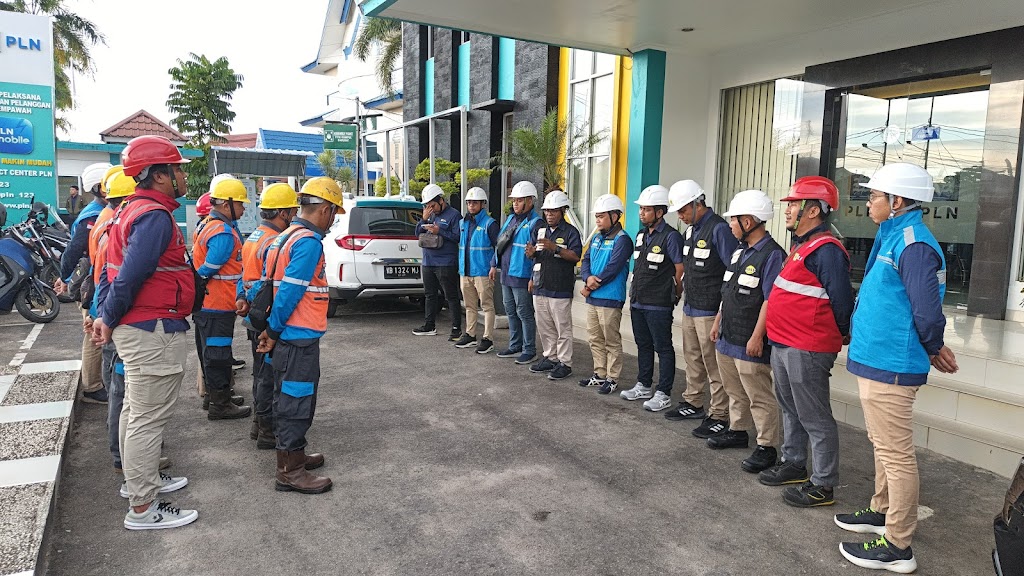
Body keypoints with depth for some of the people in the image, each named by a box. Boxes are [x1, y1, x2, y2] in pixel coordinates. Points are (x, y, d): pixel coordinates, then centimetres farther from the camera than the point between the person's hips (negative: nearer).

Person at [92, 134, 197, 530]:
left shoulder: (132, 211, 14)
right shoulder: (155, 216, -19)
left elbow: (112, 270, 16)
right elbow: (130, 276, -24)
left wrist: (104, 316, 13)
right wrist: (109, 321, -11)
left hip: (135, 330, 11)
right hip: (154, 332, -11)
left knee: (137, 410, 22)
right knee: (149, 418, -2)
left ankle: (139, 479, 38)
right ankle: (143, 509, 8)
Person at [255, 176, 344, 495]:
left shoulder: (284, 238, 13)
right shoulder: (309, 241, -17)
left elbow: (266, 283, 14)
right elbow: (289, 292, -22)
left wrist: (269, 328, 12)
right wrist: (273, 330, -13)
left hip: (287, 337, 10)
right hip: (299, 338, -10)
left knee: (289, 398, 19)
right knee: (297, 401, -1)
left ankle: (293, 454, 33)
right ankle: (290, 471, 8)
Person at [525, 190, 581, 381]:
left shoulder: (570, 232, -5)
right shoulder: (538, 230, 13)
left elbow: (575, 256, -15)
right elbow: (532, 256, 14)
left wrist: (555, 248, -26)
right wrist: (531, 251, -10)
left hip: (560, 288, -6)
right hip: (540, 286, 6)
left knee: (563, 328, 0)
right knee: (544, 327, 15)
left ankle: (565, 363, 8)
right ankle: (549, 358, 27)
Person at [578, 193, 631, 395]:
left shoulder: (621, 240, -12)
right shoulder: (596, 238, 14)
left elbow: (613, 268, -18)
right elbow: (585, 261, 10)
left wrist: (592, 286, -13)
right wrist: (588, 278, -12)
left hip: (610, 299, -8)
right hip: (592, 297, 8)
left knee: (612, 341, 1)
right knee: (595, 339, 16)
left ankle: (613, 379, 11)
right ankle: (599, 374, 29)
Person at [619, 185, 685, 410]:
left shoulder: (670, 236, -13)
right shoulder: (641, 235, 12)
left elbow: (680, 271, -12)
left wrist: (674, 297, -4)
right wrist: (634, 294, 15)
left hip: (658, 305, -8)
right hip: (638, 302, 8)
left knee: (663, 348, 2)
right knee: (643, 345, 18)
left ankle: (663, 394, 9)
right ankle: (643, 385, 31)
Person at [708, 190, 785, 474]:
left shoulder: (772, 254, -16)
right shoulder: (740, 251, 12)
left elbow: (771, 300, -20)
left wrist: (757, 337, -21)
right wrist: (718, 322, 19)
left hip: (750, 343, -9)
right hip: (728, 338, 9)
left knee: (759, 397, 1)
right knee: (735, 391, 21)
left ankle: (767, 447, 11)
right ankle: (738, 431, 36)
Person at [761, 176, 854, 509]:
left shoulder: (826, 250, -18)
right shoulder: (802, 246, 15)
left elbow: (841, 300, -19)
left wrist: (841, 336, -5)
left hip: (807, 352, -10)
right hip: (784, 345, 11)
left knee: (815, 419, 0)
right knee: (790, 410, 21)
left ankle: (823, 485, 11)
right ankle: (794, 464, 36)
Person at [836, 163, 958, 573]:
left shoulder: (913, 244, -19)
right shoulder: (893, 238, 12)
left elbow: (928, 312, -23)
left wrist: (933, 349, -5)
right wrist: (933, 350, 18)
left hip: (890, 366, -10)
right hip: (878, 360, 10)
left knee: (895, 453, 0)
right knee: (883, 446, 22)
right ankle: (882, 512, 39)